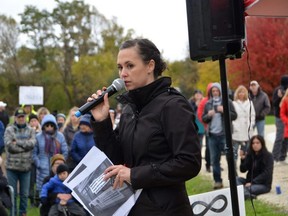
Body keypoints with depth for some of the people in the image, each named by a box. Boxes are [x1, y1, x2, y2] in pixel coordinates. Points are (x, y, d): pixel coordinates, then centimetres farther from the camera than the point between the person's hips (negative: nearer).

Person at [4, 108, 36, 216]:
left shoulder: (30, 130, 7)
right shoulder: (9, 130, 0)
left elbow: (32, 143, -10)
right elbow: (9, 145, -14)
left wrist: (18, 142, -14)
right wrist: (25, 146, -9)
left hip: (26, 166, 2)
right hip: (12, 166, -2)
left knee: (25, 194, 10)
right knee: (12, 193, 4)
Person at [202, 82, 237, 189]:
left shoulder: (227, 102, 2)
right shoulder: (208, 103, 12)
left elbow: (234, 116, -1)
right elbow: (203, 118, 15)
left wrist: (224, 110, -15)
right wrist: (208, 115, -7)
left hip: (225, 134, -3)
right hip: (212, 135, 3)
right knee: (214, 159, 5)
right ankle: (217, 181, 13)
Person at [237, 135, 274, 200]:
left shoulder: (268, 156, -10)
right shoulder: (249, 155, 3)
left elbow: (266, 173, -18)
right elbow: (243, 170, 1)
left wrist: (252, 182, -24)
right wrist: (243, 159, -17)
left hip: (264, 184, -5)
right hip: (250, 181, 5)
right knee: (236, 179, -24)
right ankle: (248, 194, -49)